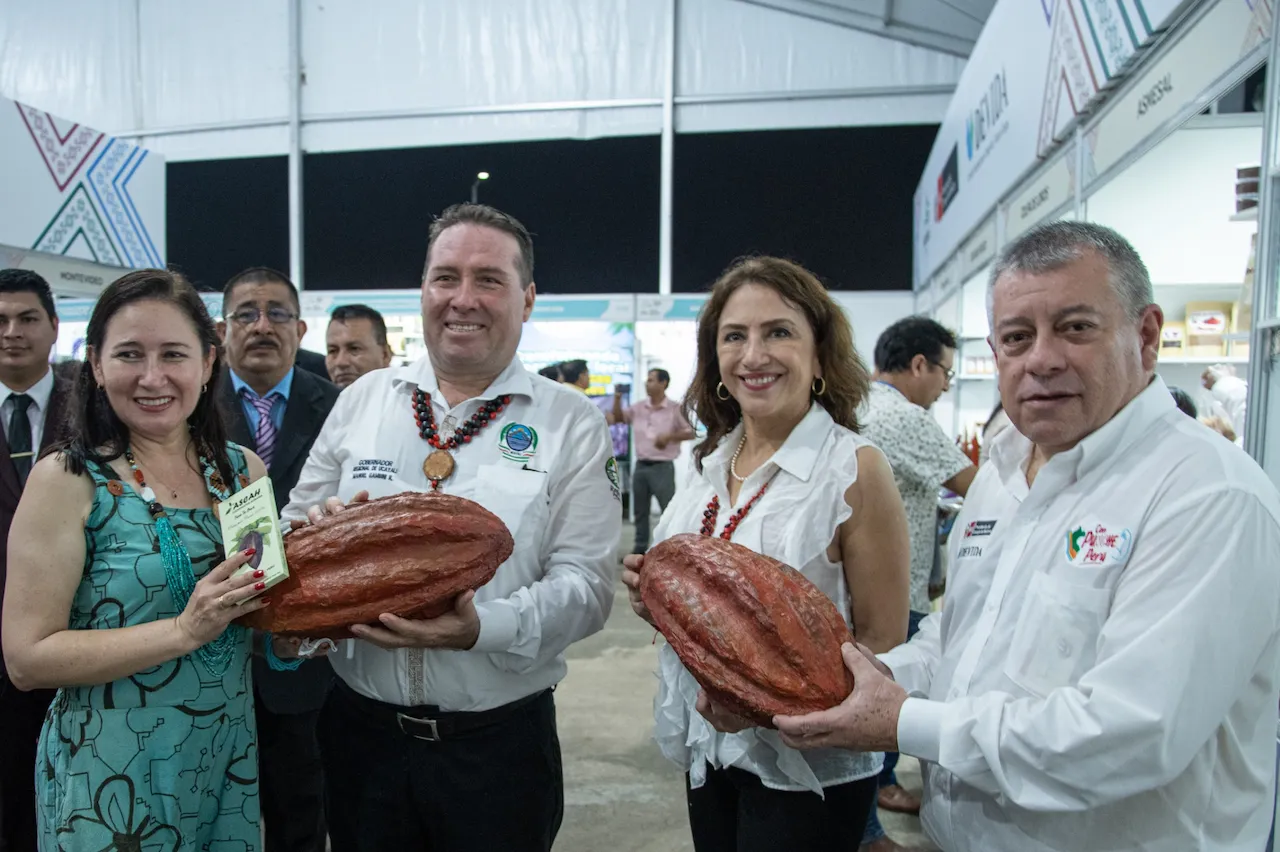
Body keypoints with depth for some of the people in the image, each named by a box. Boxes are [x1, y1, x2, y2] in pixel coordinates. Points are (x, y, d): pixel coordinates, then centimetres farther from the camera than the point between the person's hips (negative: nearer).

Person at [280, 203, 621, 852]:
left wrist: (481, 628, -26)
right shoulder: (361, 399, 4)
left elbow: (588, 582, -10)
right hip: (361, 729, 3)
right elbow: (295, 524, 9)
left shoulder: (571, 423, -5)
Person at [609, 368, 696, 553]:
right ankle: (640, 547, 23)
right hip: (641, 465, 5)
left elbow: (691, 433, -5)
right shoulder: (639, 407, 8)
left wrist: (669, 436, -17)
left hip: (663, 467, -5)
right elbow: (617, 417, 16)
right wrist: (617, 399, 0)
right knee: (640, 510, 12)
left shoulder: (675, 409, -5)